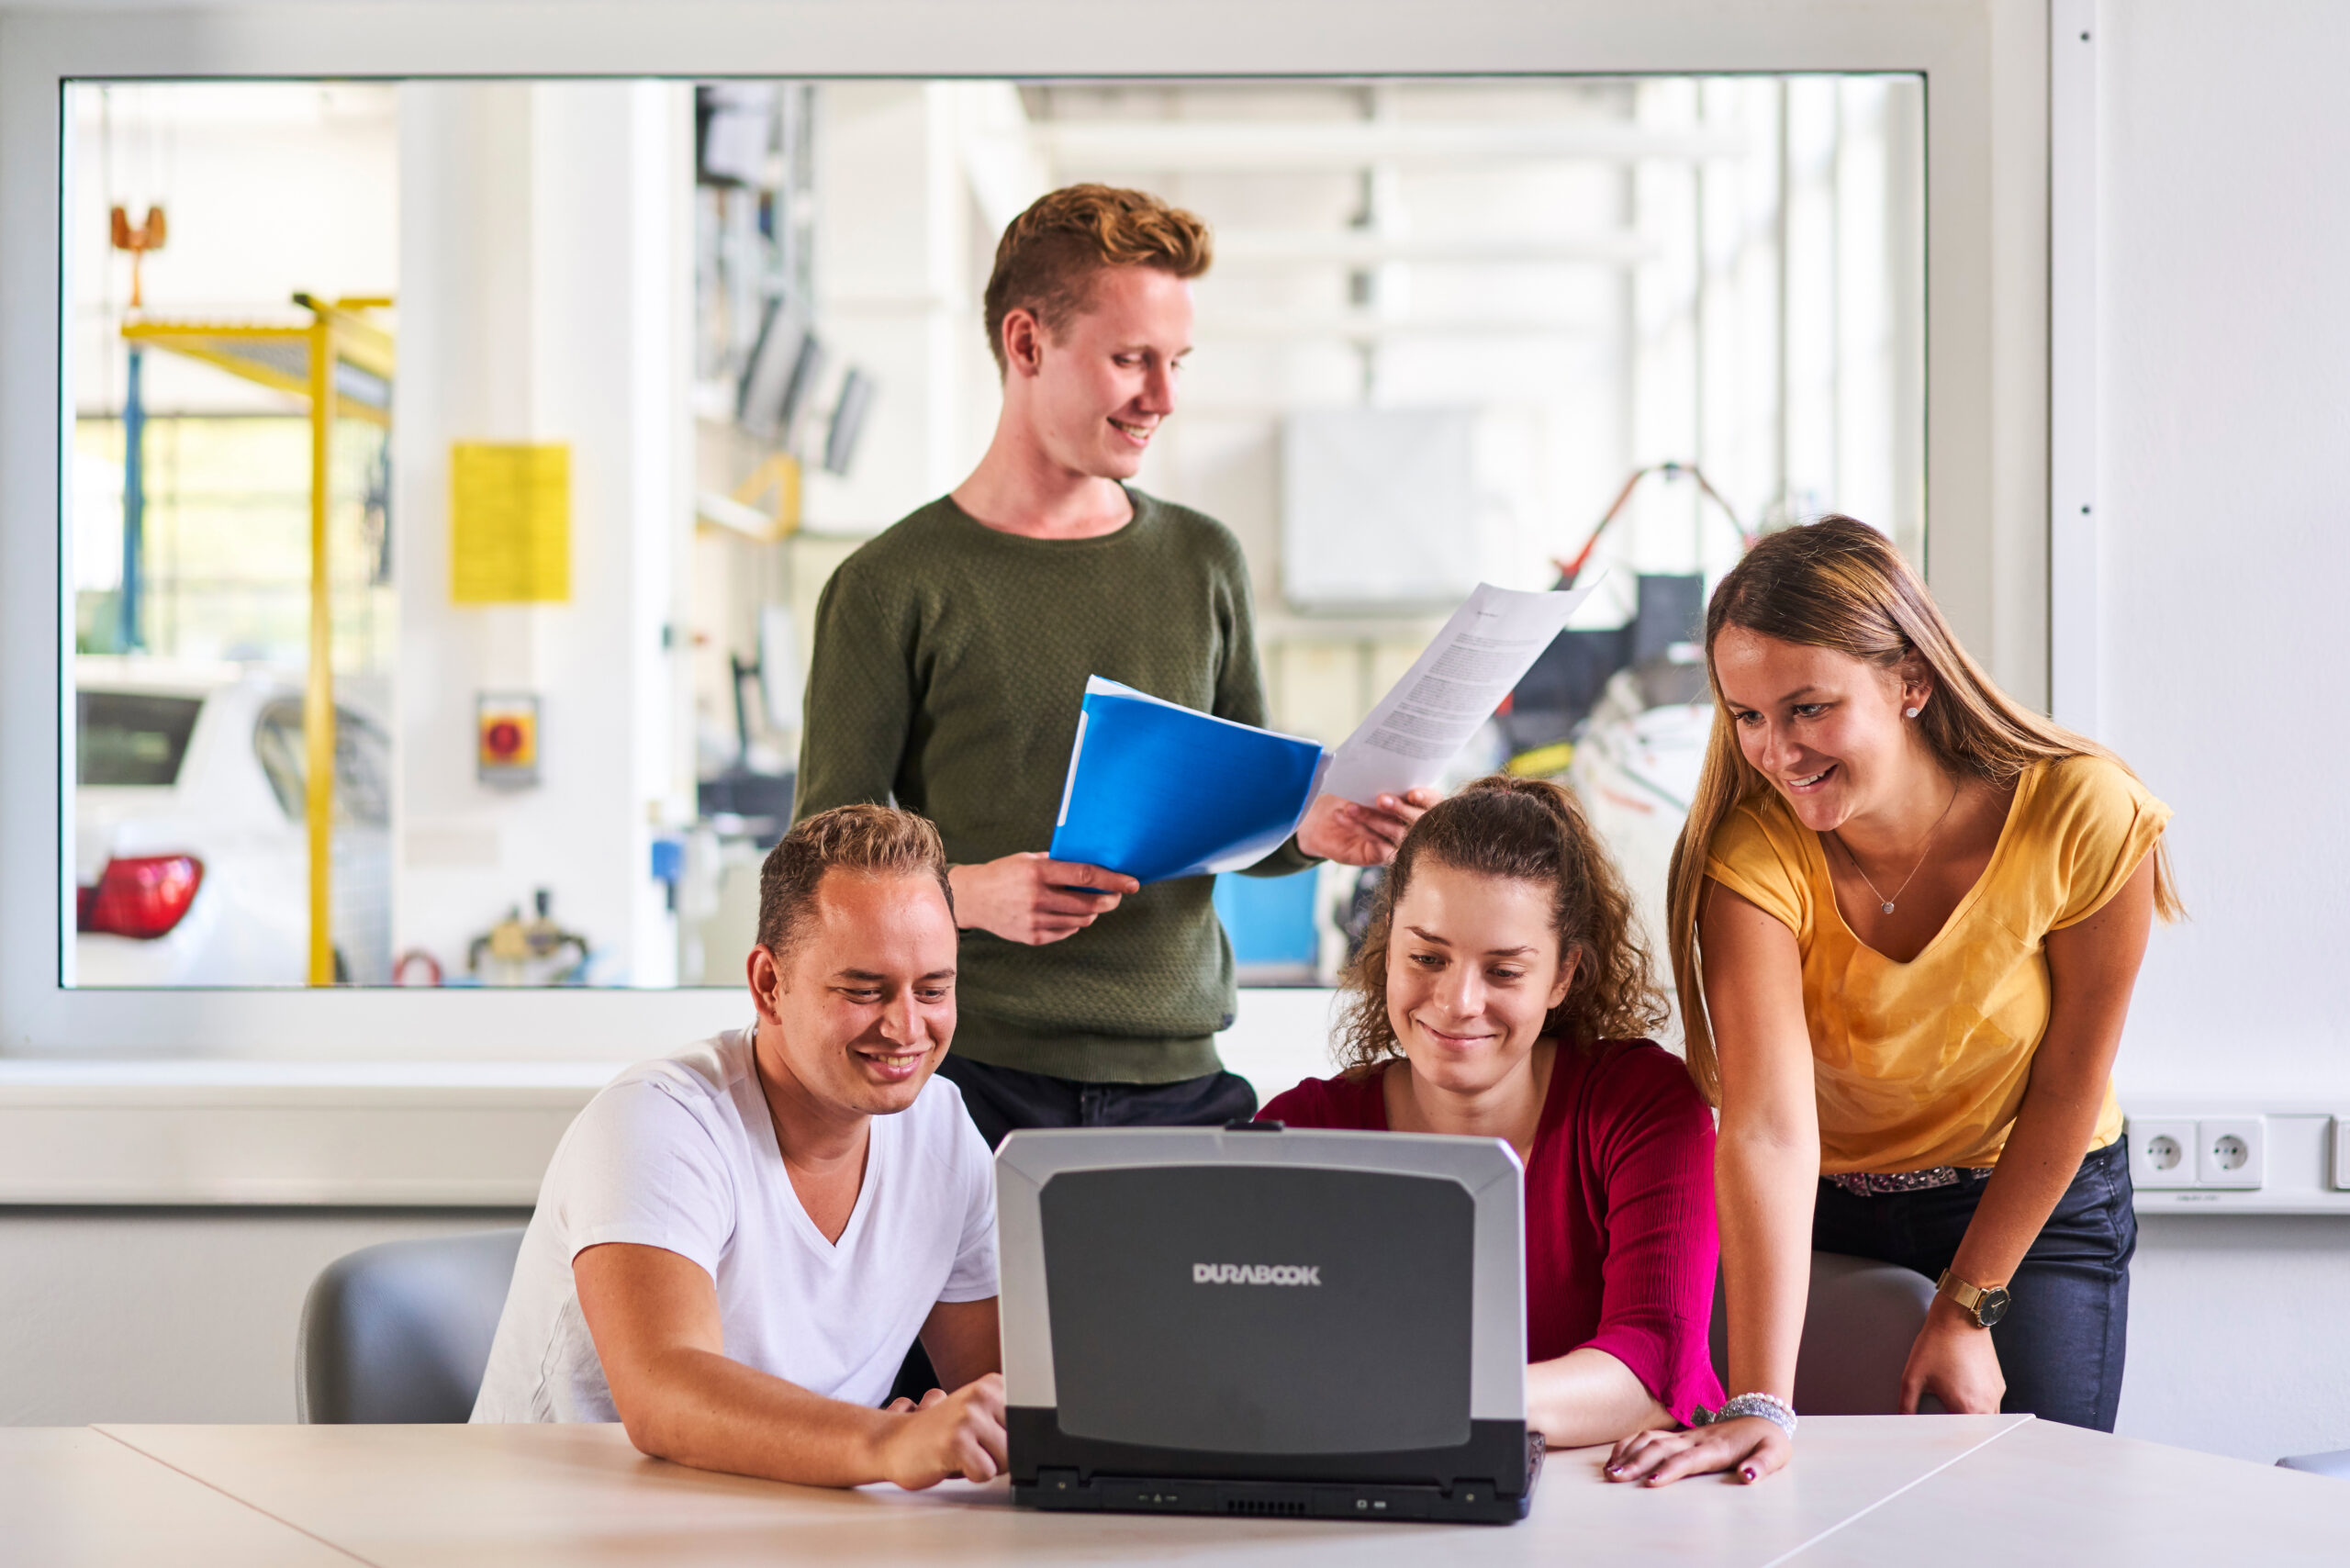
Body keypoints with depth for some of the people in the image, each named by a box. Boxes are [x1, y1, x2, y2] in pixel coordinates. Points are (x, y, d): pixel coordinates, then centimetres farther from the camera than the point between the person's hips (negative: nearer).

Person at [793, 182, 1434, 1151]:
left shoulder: (1203, 564, 13)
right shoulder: (892, 589, -2)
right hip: (977, 1076, -3)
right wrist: (968, 892, -21)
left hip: (1179, 1070, 4)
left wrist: (1309, 832, -4)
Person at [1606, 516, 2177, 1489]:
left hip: (2034, 1207, 0)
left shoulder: (2086, 819, -26)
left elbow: (2068, 1087, -14)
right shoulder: (1751, 854, -27)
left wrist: (1966, 1308, -9)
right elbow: (1770, 1124, -38)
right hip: (1820, 1214, 0)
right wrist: (1760, 1404, -47)